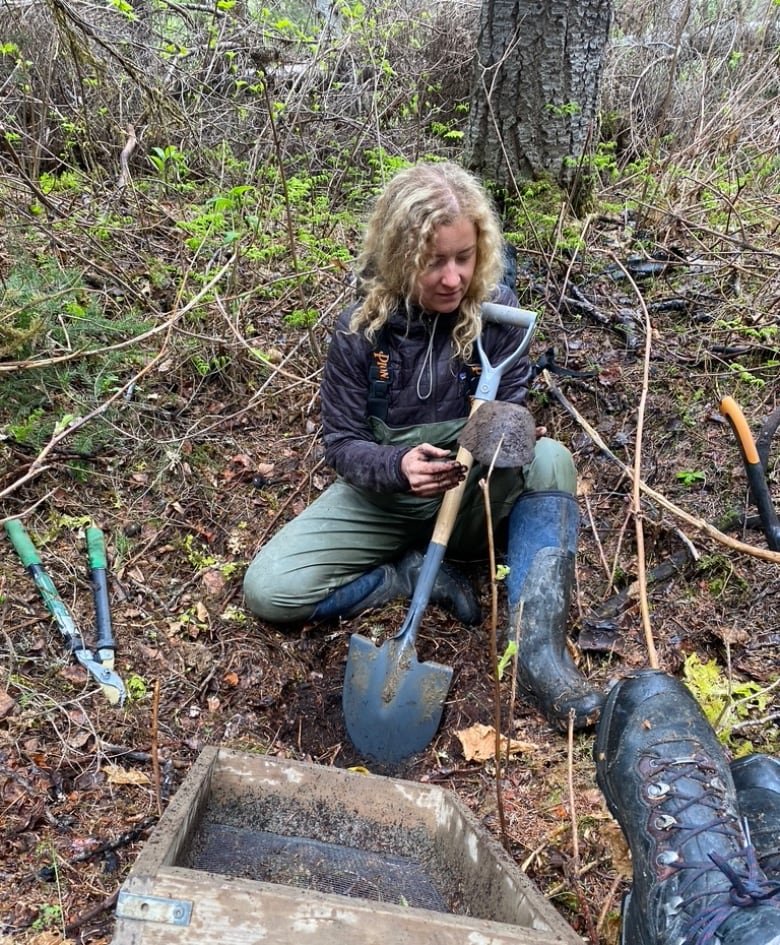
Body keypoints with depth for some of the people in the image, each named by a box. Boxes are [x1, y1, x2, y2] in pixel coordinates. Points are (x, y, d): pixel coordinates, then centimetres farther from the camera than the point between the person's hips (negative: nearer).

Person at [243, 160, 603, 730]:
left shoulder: (497, 310, -13)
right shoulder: (361, 331, -15)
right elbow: (342, 446, -10)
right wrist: (396, 467, -34)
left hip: (473, 497, 0)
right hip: (384, 497, 0)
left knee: (549, 460, -31)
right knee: (268, 590, -18)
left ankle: (538, 646, -32)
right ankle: (418, 573, -6)